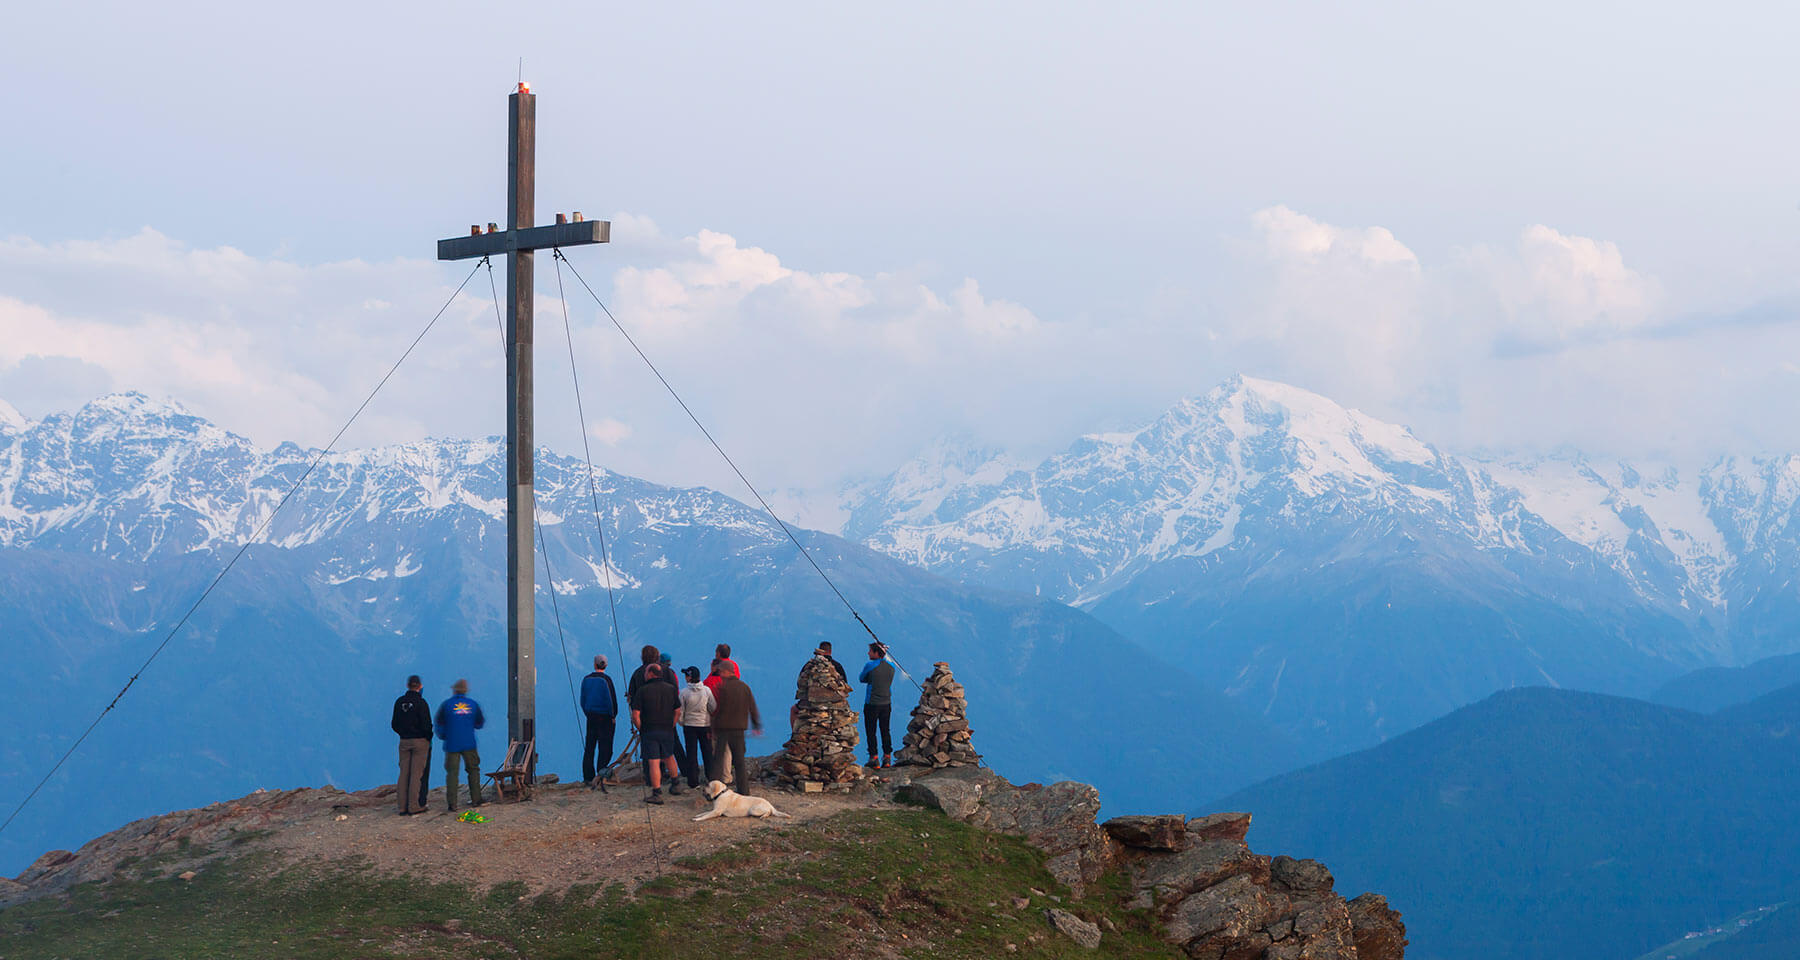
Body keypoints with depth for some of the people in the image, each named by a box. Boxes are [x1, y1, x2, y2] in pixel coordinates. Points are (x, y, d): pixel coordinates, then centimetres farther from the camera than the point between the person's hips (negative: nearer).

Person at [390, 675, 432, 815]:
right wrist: (429, 737, 2)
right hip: (420, 741, -5)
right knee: (417, 774, -1)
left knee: (404, 773, 8)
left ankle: (403, 807, 9)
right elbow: (426, 725, -15)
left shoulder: (399, 702, 3)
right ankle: (415, 806, -2)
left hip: (404, 741, 5)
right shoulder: (421, 703, -13)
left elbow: (394, 725, 7)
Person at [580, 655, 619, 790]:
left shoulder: (586, 679, 5)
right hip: (605, 717, -5)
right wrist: (613, 716, -1)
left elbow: (582, 700, 9)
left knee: (589, 748, 9)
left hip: (591, 717, 5)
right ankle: (601, 774, -17)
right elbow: (611, 699, -12)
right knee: (605, 747, -2)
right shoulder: (606, 680, -11)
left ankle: (588, 778, 9)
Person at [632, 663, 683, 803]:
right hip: (668, 731, 4)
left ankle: (656, 794, -5)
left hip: (649, 731, -4)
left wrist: (640, 729, 1)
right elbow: (678, 710, 7)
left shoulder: (643, 690, -9)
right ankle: (675, 785, 34)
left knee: (653, 762, -3)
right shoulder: (670, 689, 4)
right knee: (668, 757, 25)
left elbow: (635, 714, -12)